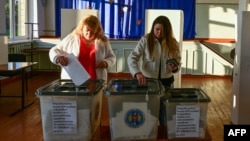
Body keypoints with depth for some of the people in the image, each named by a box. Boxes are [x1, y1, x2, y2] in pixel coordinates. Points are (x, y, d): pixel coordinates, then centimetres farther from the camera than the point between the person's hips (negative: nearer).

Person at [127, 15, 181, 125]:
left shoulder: (173, 43, -3)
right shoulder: (145, 40, -11)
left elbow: (178, 62, 7)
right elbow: (131, 58, -16)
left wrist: (175, 68, -18)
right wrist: (137, 73, -34)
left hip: (166, 82, 2)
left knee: (165, 112, 11)